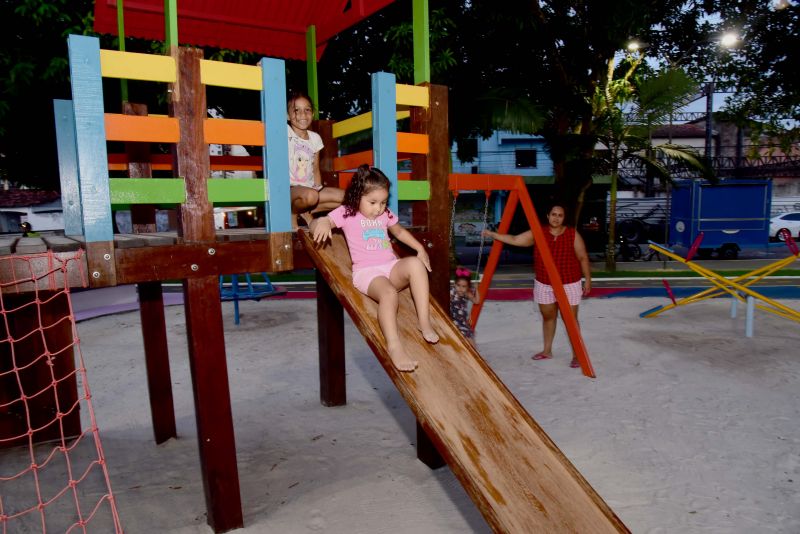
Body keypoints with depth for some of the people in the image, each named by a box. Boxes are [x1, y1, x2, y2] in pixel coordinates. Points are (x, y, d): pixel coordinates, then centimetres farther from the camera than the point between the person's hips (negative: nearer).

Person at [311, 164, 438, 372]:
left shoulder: (385, 215, 18)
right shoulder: (346, 213, 5)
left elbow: (400, 232, 37)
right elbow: (313, 225, 0)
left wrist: (420, 249, 24)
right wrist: (322, 222, -26)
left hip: (392, 267, 5)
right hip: (367, 271, -5)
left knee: (416, 264, -29)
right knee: (389, 293, -37)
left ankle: (425, 323, -26)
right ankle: (394, 346, -38)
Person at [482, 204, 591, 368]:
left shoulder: (573, 235, -8)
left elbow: (583, 258, -2)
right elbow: (515, 240, -3)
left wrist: (587, 279, -2)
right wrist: (493, 234, -10)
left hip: (569, 284, -3)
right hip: (544, 284, 3)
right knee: (548, 317, 15)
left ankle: (577, 355, 11)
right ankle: (547, 351, 30)